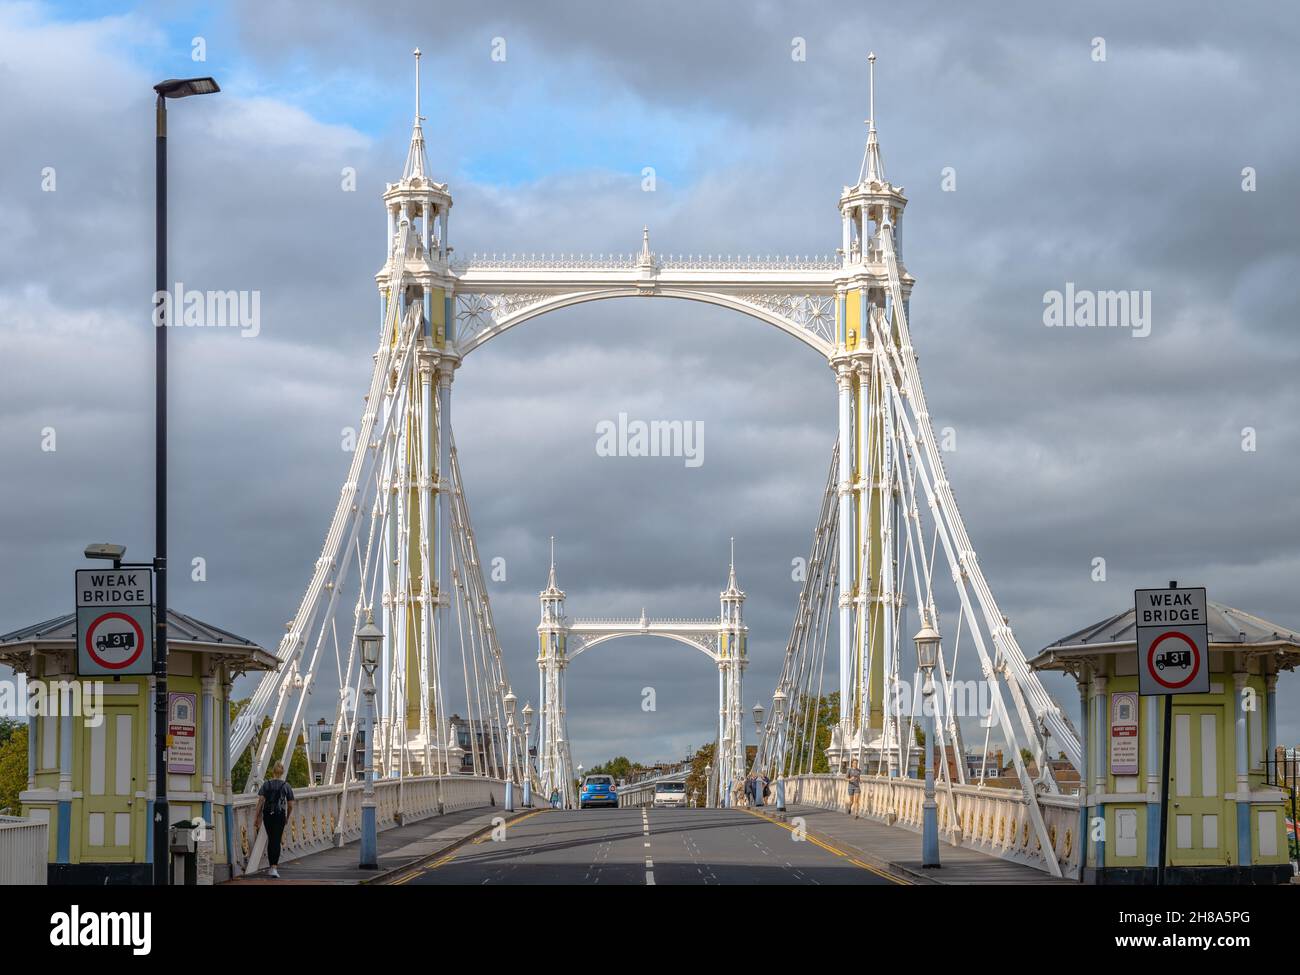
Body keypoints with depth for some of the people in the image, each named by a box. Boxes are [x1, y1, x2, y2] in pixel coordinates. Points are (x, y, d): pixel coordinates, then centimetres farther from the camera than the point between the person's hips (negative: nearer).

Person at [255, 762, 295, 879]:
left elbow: (260, 801, -6)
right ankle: (274, 868, -15)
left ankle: (272, 866, 21)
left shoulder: (266, 784, 1)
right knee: (276, 841, -3)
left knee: (270, 840, 15)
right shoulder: (286, 786, 0)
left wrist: (257, 817, -3)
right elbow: (290, 805, 2)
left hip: (267, 815, 1)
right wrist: (287, 817, 18)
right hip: (280, 815, -1)